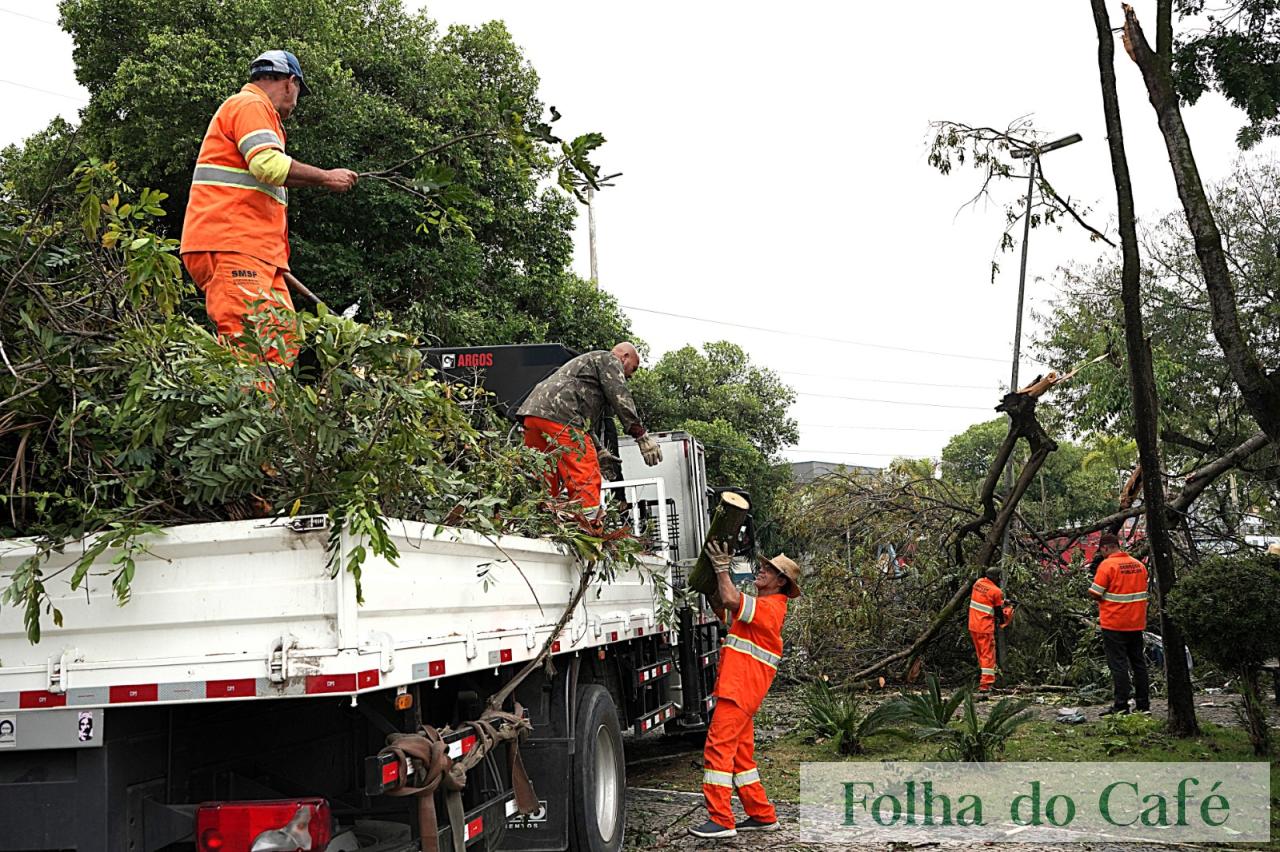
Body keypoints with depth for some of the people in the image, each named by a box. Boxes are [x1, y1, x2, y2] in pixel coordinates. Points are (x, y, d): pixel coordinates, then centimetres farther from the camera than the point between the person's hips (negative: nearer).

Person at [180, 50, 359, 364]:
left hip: (258, 253, 11)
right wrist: (326, 177, -9)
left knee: (282, 344, 4)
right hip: (230, 246, -11)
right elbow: (269, 164, -19)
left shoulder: (255, 108, 31)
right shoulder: (250, 105, -2)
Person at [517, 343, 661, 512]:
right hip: (560, 415, -9)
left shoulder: (585, 361, 39)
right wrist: (643, 436, -3)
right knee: (586, 480, -12)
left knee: (547, 487, 10)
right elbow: (620, 398, -1)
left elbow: (587, 418, 40)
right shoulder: (609, 359, 13)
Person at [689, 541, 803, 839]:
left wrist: (722, 568, -15)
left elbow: (730, 599, -27)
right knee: (740, 753, 15)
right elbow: (728, 599, 29)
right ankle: (762, 815, 21)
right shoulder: (764, 604, 19)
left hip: (740, 690, -10)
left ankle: (720, 820, -10)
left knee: (718, 749, -11)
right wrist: (722, 569, 19)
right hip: (738, 688, 10)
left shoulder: (769, 607, -13)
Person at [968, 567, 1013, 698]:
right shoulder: (996, 592, -15)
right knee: (988, 657, -4)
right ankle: (984, 688, -11)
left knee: (981, 655, 21)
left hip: (972, 625, 7)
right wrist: (1003, 620, 16)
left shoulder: (978, 583, 4)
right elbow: (999, 611, -7)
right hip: (985, 628, -7)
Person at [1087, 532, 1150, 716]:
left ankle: (1121, 706, -2)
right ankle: (1143, 705, 17)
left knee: (1118, 664, -2)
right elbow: (1142, 591, 16)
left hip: (1114, 624, -6)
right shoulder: (1139, 565, 7)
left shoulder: (1107, 565, -14)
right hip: (1137, 623, 6)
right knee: (1139, 663, 13)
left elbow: (1094, 594, -15)